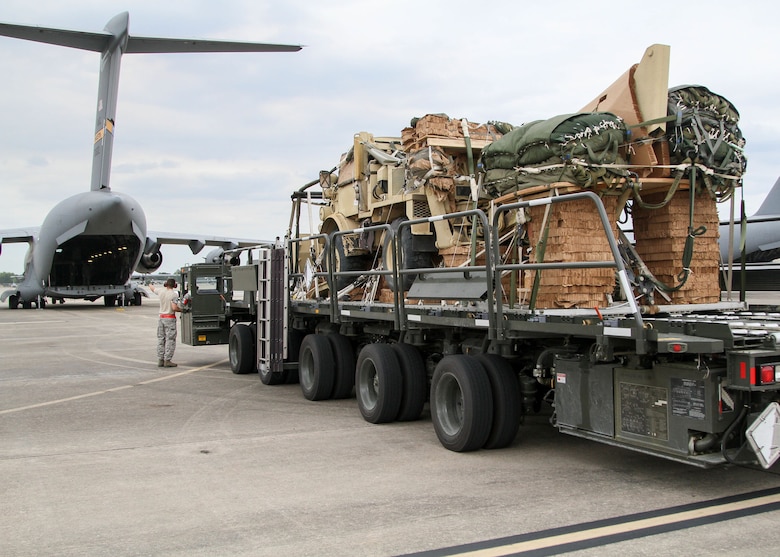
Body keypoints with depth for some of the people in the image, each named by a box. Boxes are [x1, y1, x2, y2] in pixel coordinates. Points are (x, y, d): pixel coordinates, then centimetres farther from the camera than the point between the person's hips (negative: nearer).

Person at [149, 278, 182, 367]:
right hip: (170, 318, -6)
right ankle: (167, 360, -7)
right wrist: (182, 310, -1)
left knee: (161, 339, 11)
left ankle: (160, 360, 12)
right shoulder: (174, 294, -12)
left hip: (161, 317, 6)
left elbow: (152, 288, 26)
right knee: (170, 340, -3)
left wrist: (150, 285, 48)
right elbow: (174, 308, -19)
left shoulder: (161, 292, 4)